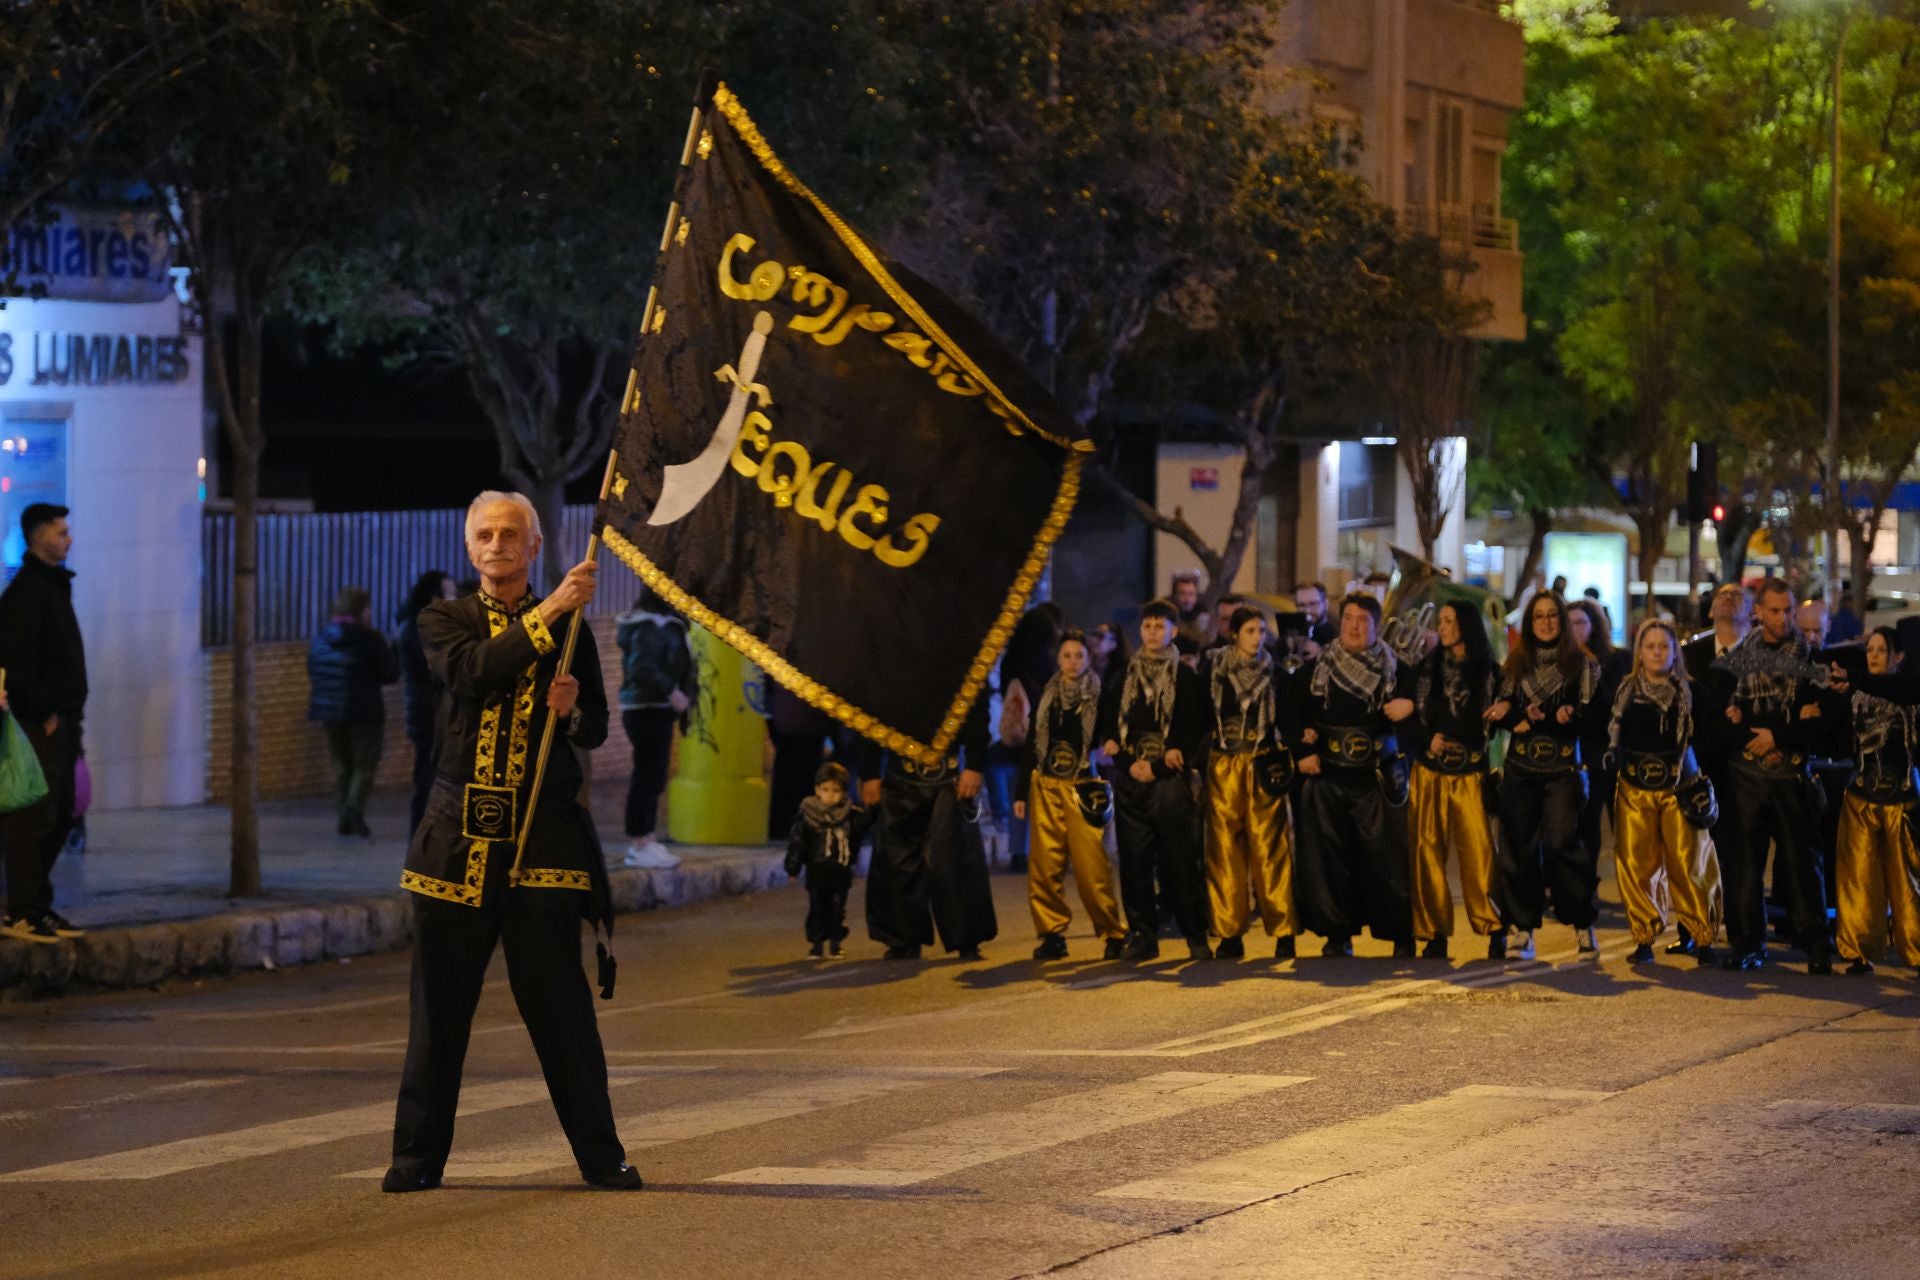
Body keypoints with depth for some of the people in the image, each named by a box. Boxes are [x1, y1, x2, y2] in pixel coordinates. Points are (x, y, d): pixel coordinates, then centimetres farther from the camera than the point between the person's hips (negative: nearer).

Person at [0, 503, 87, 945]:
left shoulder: (54, 585, 18)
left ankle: (38, 906, 18)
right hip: (40, 723, -10)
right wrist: (45, 713, -17)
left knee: (60, 816, 12)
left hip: (60, 719, 10)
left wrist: (68, 712, 15)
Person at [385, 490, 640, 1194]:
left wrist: (572, 709, -12)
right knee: (440, 1003, 3)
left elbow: (596, 731, 10)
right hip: (459, 830, 0)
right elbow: (473, 672, -14)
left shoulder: (568, 626, 10)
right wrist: (546, 614, -18)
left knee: (560, 1000, -1)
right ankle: (417, 1156, 12)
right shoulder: (445, 620, 7)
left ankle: (601, 1156, 7)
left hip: (542, 832, 0)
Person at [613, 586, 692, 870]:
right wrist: (672, 691, -25)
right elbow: (643, 667, -27)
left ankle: (645, 840, 23)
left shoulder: (664, 624, 16)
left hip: (655, 710, 11)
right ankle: (640, 846, -6)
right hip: (649, 710, -11)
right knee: (648, 775, -8)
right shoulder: (649, 627, -16)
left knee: (652, 777, 16)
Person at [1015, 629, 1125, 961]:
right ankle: (1052, 934, 5)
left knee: (1091, 865, -10)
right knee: (1044, 865, -2)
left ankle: (1112, 932, 0)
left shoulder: (1099, 697, 1)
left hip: (1082, 788, -4)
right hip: (1045, 787, 4)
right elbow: (1031, 746, 16)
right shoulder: (1046, 697, 12)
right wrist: (1021, 793, 12)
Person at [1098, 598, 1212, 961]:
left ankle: (1197, 937, -2)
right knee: (1134, 860, 0)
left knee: (1180, 860, -6)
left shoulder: (1186, 678, 5)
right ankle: (1142, 935, 6)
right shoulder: (1123, 679, 15)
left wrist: (1158, 767, -9)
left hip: (1169, 778, -3)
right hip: (1130, 780, 3)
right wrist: (1129, 764, -5)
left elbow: (1195, 733, 0)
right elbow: (1107, 728, 12)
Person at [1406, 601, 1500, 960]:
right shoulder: (1427, 668, 12)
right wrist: (1428, 741, -9)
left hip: (1470, 772, -2)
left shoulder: (1487, 671, 5)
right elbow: (1411, 717, 9)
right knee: (1429, 848, -1)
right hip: (1429, 771, 2)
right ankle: (1435, 934, 3)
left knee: (1477, 847, -9)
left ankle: (1494, 928, -4)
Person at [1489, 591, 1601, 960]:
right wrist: (1550, 717, -12)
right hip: (1520, 767, 3)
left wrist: (1528, 717, -15)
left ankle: (1584, 924, 0)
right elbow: (1501, 713, 4)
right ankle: (1523, 930, 5)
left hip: (1562, 767, -3)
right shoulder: (1516, 663, 13)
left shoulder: (1581, 665, 4)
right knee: (1519, 847, 0)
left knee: (1561, 843, -12)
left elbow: (1582, 718, -4)